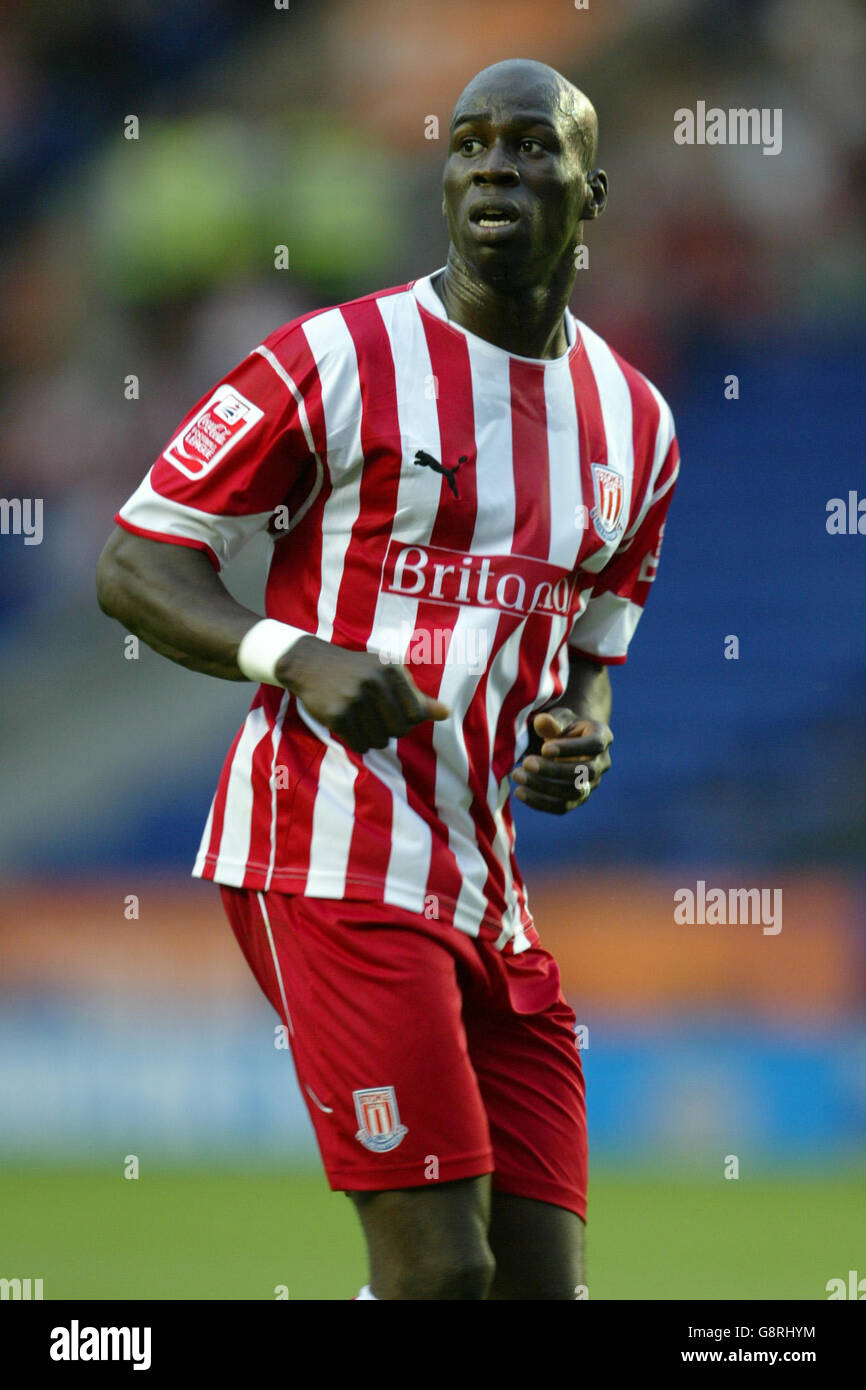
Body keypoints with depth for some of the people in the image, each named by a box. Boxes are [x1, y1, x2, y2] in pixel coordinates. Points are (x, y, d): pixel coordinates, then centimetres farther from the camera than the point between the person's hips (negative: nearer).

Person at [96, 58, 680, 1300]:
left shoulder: (631, 423, 14)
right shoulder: (339, 362, -5)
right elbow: (135, 565, -2)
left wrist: (576, 734, 2)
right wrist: (292, 658, -20)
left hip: (488, 890, 7)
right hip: (336, 858, -7)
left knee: (544, 1278, 3)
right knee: (440, 1268, -16)